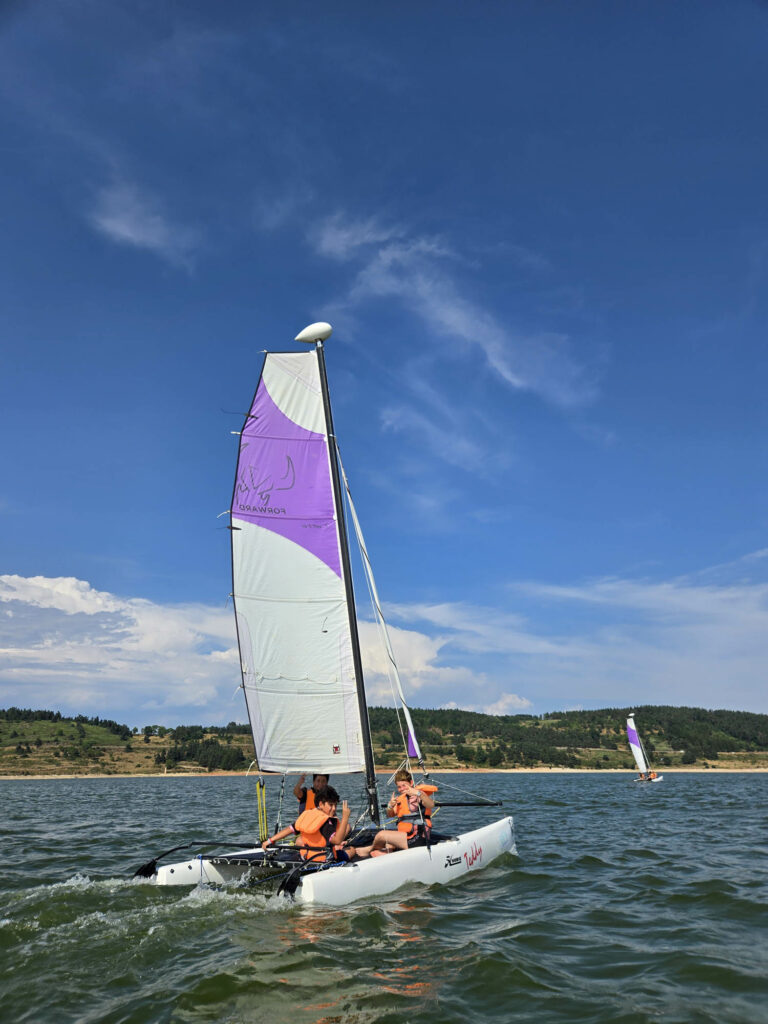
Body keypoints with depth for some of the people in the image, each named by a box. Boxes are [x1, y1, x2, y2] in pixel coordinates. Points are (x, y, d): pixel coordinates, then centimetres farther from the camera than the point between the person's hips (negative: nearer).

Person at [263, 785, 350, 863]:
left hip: (306, 857, 6)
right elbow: (337, 840, -33)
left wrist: (270, 840, 10)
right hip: (325, 859, -6)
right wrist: (345, 818, -34)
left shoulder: (306, 815, -2)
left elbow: (290, 829, 1)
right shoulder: (327, 822, -24)